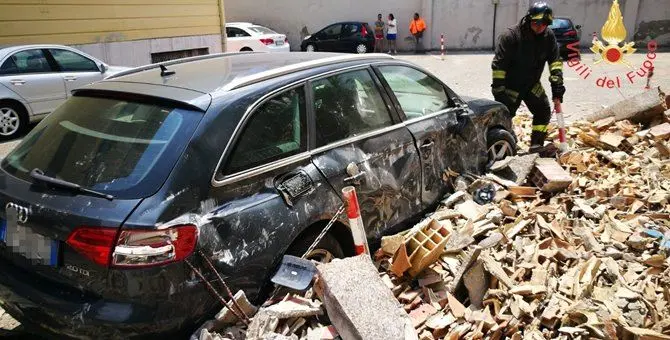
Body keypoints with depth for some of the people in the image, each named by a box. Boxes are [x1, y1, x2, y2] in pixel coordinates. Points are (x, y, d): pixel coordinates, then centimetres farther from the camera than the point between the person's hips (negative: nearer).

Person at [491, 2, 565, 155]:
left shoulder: (549, 36, -7)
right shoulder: (510, 35, -23)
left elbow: (555, 62, -5)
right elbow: (498, 65, -23)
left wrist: (557, 88, -14)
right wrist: (499, 92, -24)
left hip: (532, 84, 6)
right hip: (510, 85, -5)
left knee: (544, 111, 4)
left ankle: (536, 145, 13)